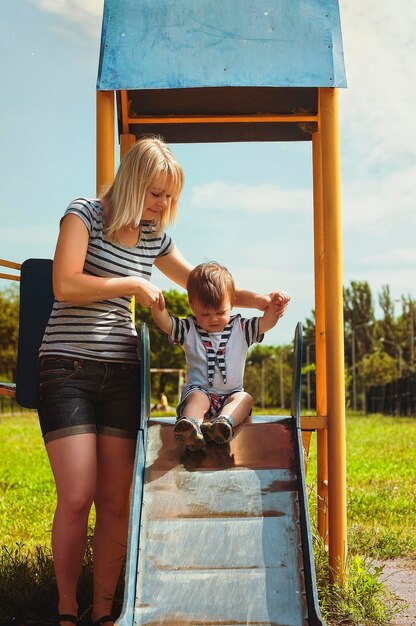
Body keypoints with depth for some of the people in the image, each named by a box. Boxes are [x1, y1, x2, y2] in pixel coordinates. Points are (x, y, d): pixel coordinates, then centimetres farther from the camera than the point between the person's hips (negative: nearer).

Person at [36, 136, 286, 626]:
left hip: (121, 374, 5)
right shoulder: (85, 214, -2)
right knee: (76, 498, -9)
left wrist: (260, 302, 13)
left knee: (115, 501, 0)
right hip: (68, 369, -5)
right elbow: (65, 286, -13)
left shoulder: (154, 238, 14)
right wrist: (132, 284, -7)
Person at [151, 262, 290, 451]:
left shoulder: (241, 328, 8)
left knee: (245, 398, -27)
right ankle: (190, 425, -62)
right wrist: (156, 305, -26)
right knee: (197, 399, -32)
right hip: (198, 391, -1)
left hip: (230, 395, 1)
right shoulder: (189, 330, 6)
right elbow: (164, 322, -6)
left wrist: (275, 306, -23)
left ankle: (224, 421, -56)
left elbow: (266, 323, -3)